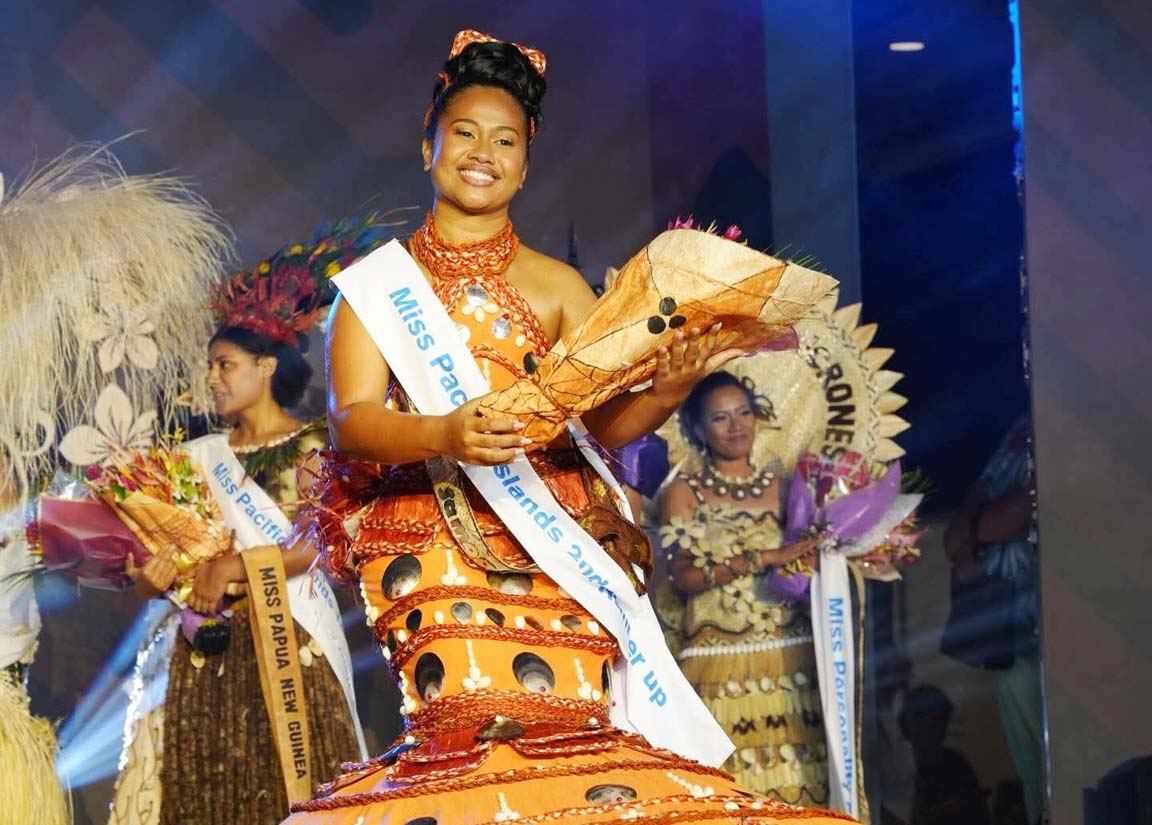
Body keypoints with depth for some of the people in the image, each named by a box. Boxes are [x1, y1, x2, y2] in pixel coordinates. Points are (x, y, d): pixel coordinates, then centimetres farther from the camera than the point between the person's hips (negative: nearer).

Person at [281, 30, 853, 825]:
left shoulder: (557, 287, 13)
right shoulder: (381, 279, 8)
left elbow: (607, 422, 5)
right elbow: (351, 420, -4)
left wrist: (667, 391, -17)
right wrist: (443, 436, -24)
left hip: (546, 540, 1)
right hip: (428, 539, -1)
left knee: (564, 723, -20)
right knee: (474, 721, -25)